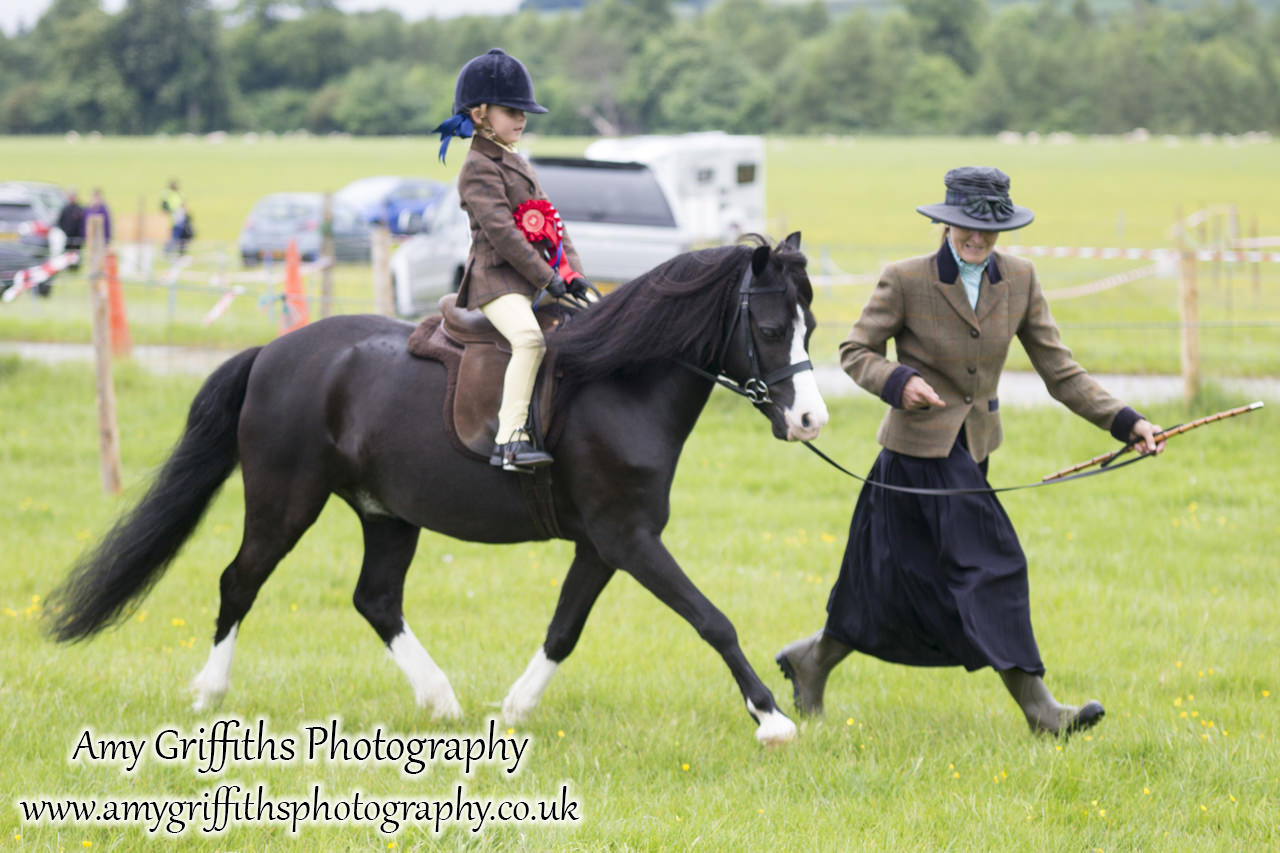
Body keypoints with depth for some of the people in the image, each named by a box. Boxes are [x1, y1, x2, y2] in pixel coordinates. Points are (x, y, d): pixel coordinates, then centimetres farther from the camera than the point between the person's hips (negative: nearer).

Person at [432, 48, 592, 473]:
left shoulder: (517, 164, 23)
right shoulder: (479, 169, -7)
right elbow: (501, 231, -17)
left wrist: (570, 270, 5)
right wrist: (546, 278, -18)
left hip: (532, 278, 10)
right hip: (496, 278, -10)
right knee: (529, 337, -33)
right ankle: (510, 440, -36)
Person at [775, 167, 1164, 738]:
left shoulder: (1019, 281, 0)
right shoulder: (905, 281, -13)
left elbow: (1059, 371, 2)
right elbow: (855, 351, -5)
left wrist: (1126, 423, -7)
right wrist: (898, 381, -25)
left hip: (973, 448, 6)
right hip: (921, 448, -6)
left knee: (901, 584, 14)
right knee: (993, 564, -14)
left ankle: (811, 659, 33)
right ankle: (1037, 707, -12)